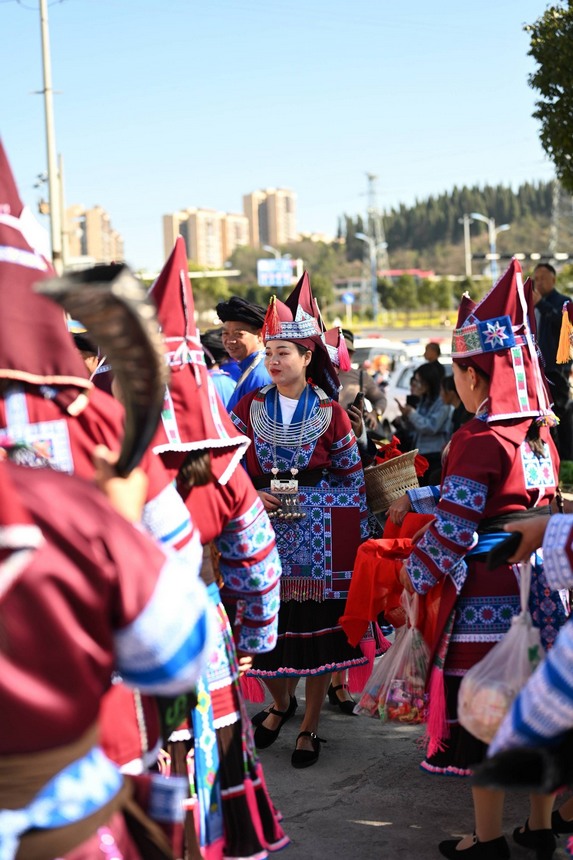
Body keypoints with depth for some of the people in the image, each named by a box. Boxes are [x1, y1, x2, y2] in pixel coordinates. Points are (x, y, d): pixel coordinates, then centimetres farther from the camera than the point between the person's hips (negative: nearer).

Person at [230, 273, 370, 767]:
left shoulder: (330, 413, 0)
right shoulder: (250, 407, 4)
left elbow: (352, 475, 5)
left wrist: (356, 536, 4)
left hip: (318, 535, -2)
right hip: (262, 528, 2)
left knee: (317, 627, 2)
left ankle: (310, 726, 17)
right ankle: (280, 703, 33)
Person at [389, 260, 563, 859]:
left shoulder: (478, 442, -17)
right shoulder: (541, 435, 7)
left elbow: (453, 526, -15)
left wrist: (415, 575, 0)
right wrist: (411, 501, 26)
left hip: (483, 596, -7)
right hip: (539, 587, 7)